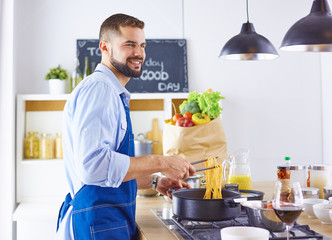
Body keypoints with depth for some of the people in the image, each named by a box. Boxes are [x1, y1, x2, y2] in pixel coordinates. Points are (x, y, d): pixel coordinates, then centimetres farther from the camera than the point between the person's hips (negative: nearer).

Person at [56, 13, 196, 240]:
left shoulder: (114, 93, 17)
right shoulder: (98, 89, -16)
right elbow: (93, 164, -28)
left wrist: (154, 182, 15)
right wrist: (161, 163, -21)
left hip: (115, 221, 10)